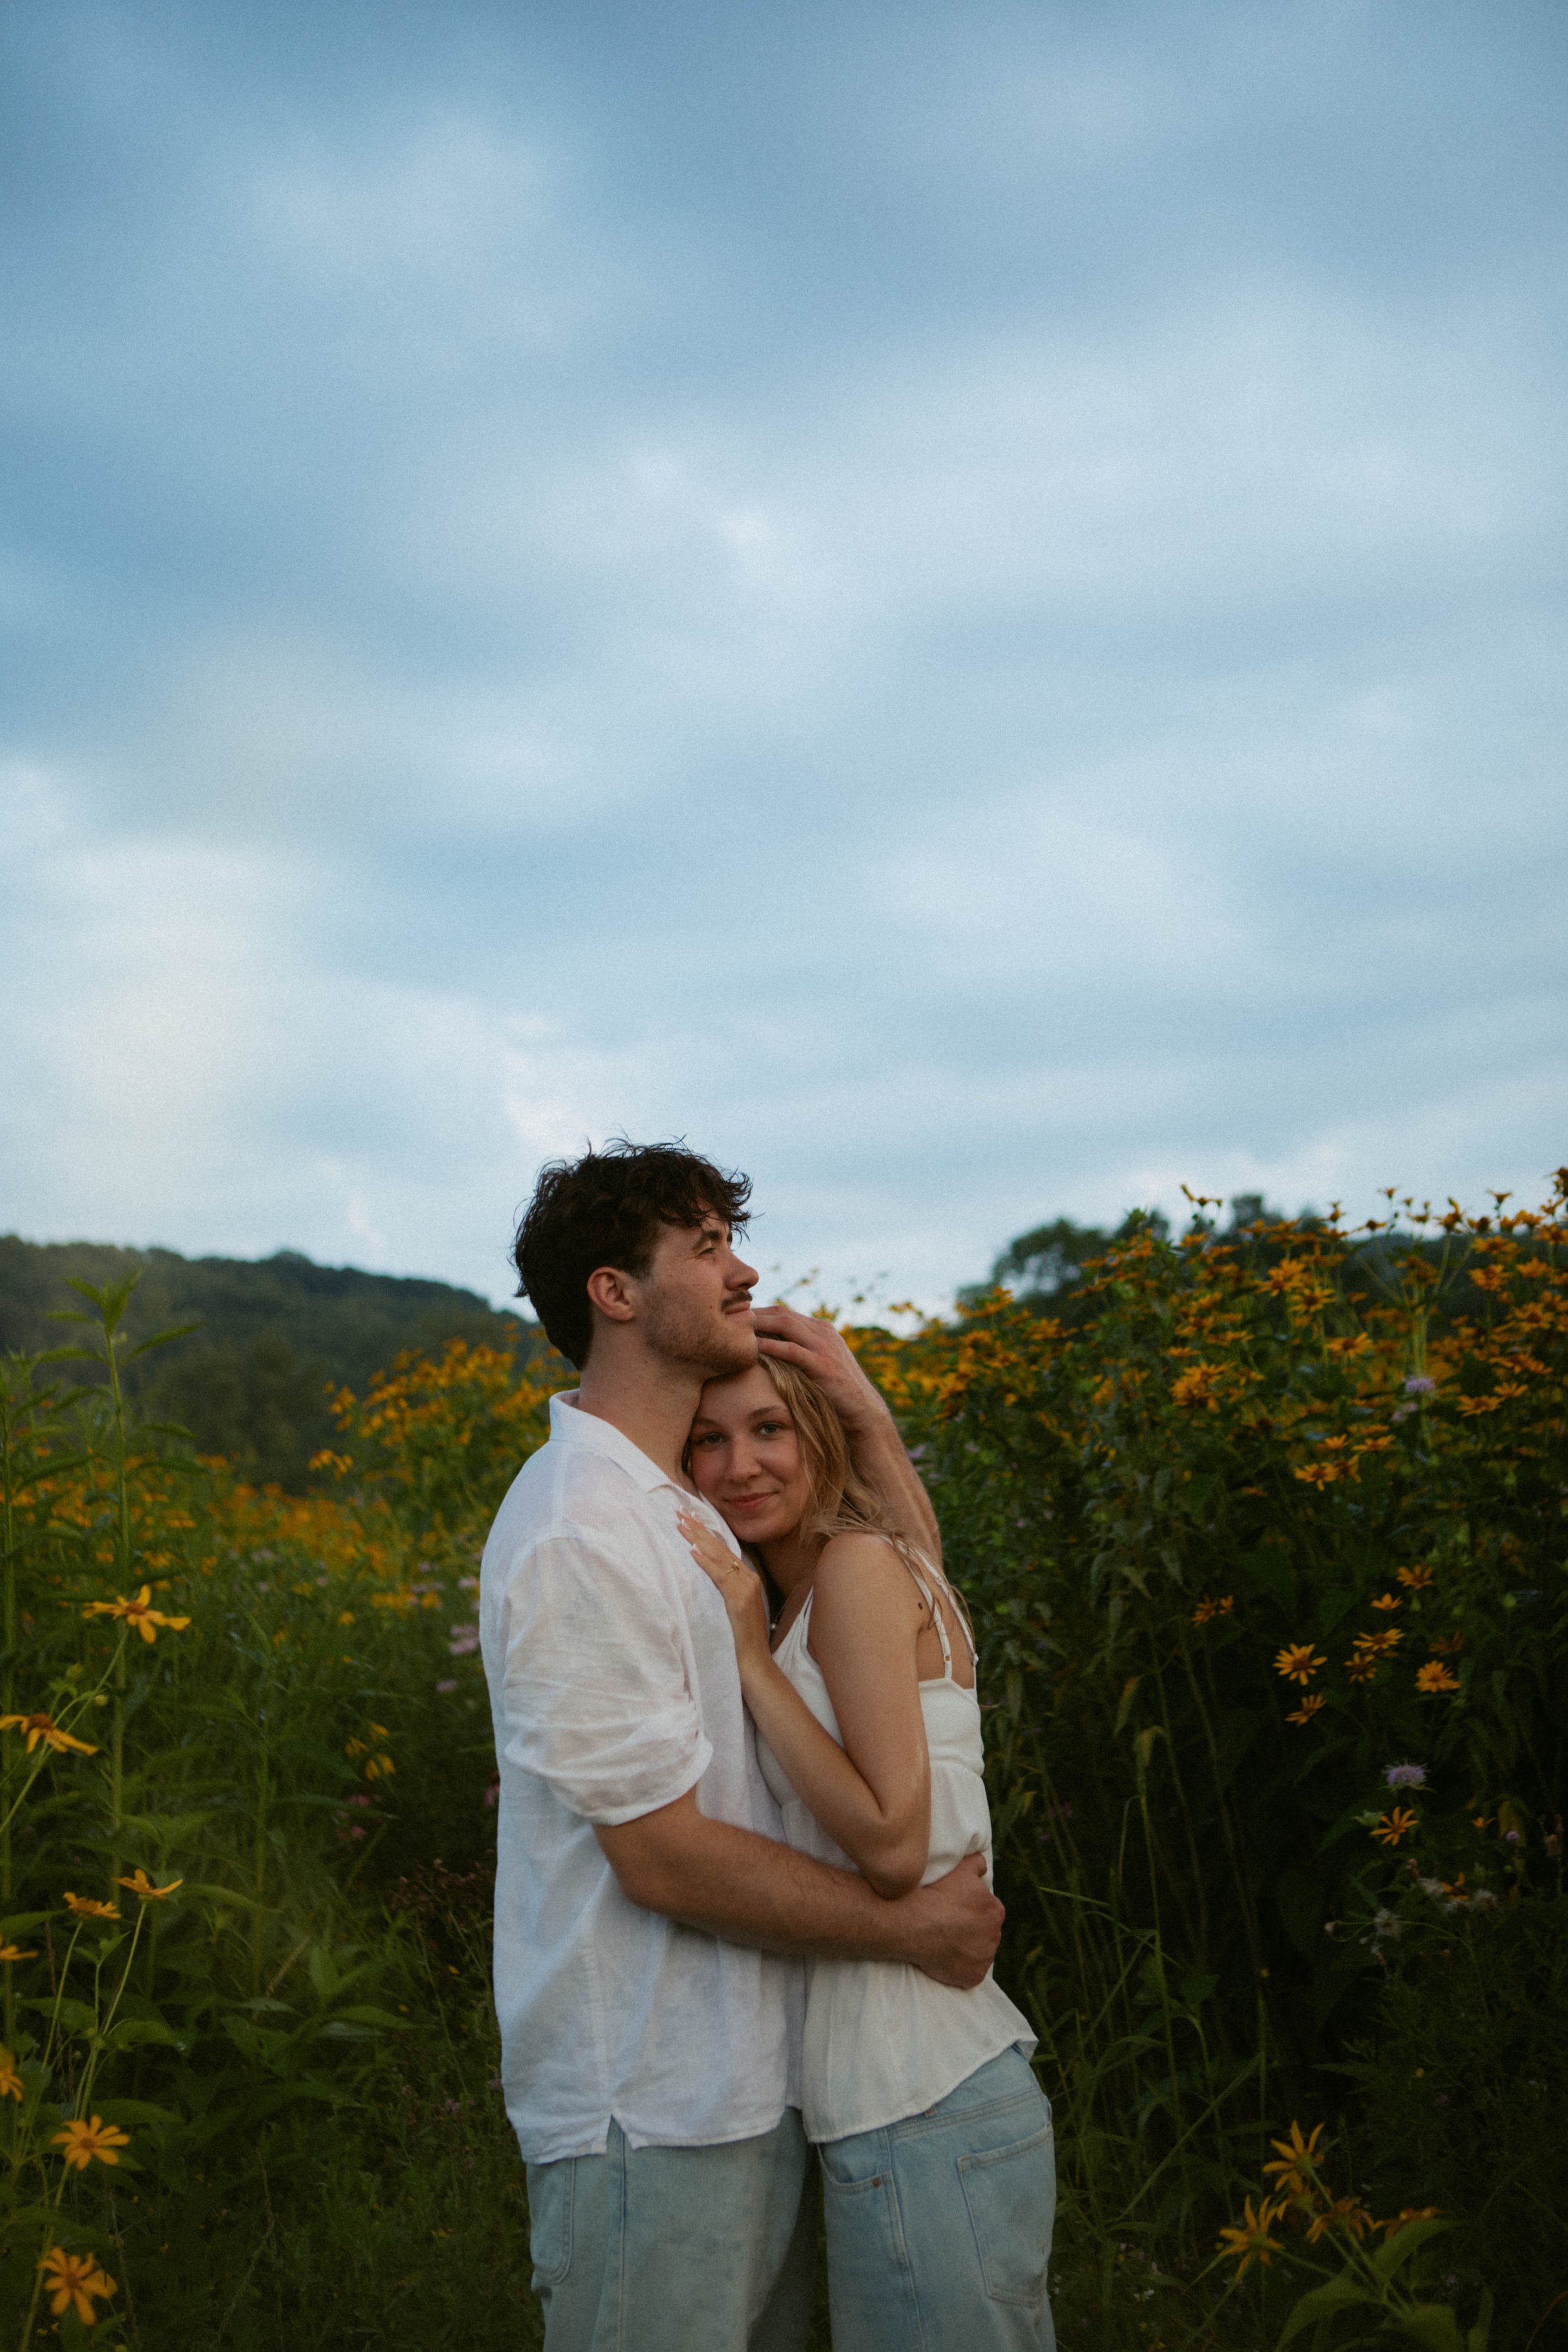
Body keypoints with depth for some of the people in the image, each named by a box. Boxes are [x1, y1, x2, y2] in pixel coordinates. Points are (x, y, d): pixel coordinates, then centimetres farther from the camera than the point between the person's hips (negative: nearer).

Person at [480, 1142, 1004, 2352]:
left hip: (756, 2088, 9)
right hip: (650, 2118, -9)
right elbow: (663, 1854, -21)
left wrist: (861, 1404, 3)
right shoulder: (578, 1533, -20)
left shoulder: (696, 1502, 10)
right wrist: (913, 1927, -11)